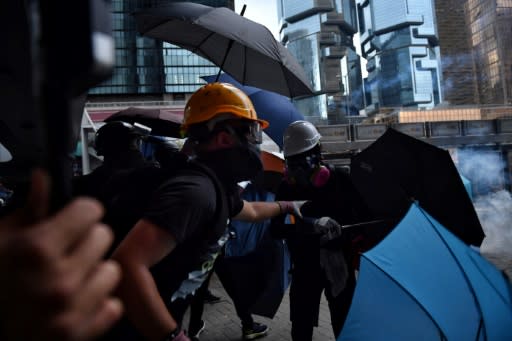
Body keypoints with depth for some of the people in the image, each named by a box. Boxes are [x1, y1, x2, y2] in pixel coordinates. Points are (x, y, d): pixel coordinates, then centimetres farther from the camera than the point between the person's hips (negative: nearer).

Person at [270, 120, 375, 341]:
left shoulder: (340, 179, -9)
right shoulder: (288, 187, -5)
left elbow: (365, 215, -3)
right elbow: (275, 229, -9)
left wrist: (343, 230, -21)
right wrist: (304, 227, -26)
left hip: (339, 264, -1)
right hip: (305, 266, 1)